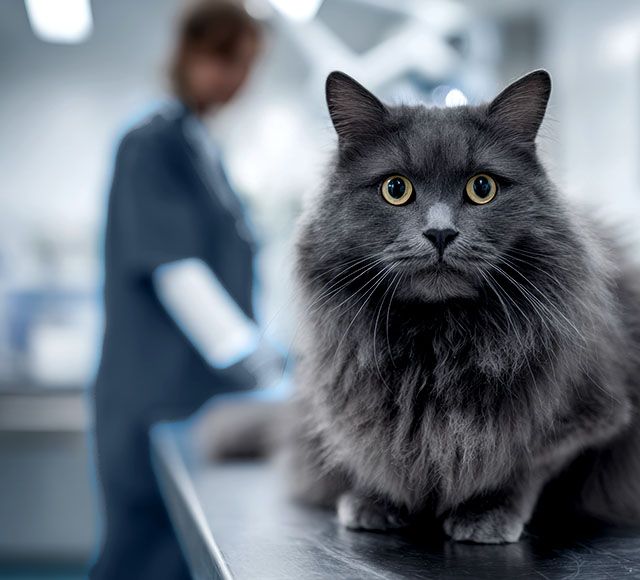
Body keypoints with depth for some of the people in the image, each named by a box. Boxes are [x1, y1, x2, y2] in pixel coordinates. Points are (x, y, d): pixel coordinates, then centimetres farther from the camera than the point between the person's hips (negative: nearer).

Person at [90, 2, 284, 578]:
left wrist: (261, 358, 16)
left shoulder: (206, 149, 15)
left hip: (212, 391, 8)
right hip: (159, 395, -8)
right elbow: (174, 269, -18)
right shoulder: (152, 145, -10)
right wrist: (252, 358, -20)